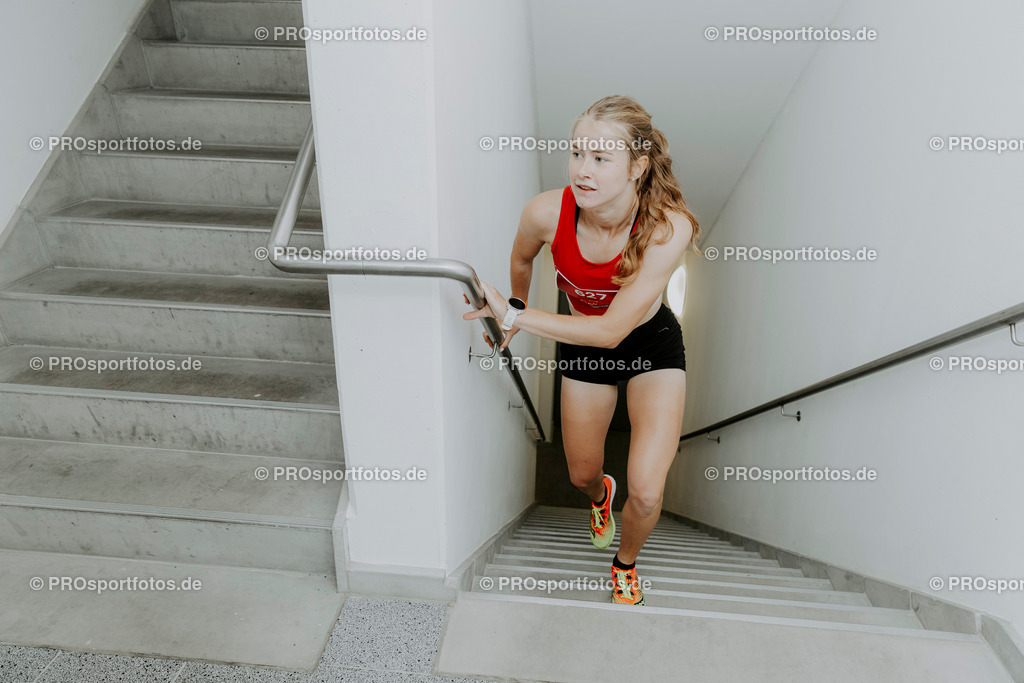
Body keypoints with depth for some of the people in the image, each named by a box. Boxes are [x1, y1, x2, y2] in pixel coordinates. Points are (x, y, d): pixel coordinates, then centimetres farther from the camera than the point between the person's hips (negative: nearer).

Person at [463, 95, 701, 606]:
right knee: (582, 476, 17)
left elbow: (612, 330, -35)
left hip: (651, 344, -2)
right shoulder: (547, 212, -28)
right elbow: (521, 259, -2)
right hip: (584, 344, 3)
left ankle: (625, 563, 25)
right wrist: (517, 306, 15)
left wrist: (513, 316, -37)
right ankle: (599, 494, 59)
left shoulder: (669, 227, -34)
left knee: (645, 493, -13)